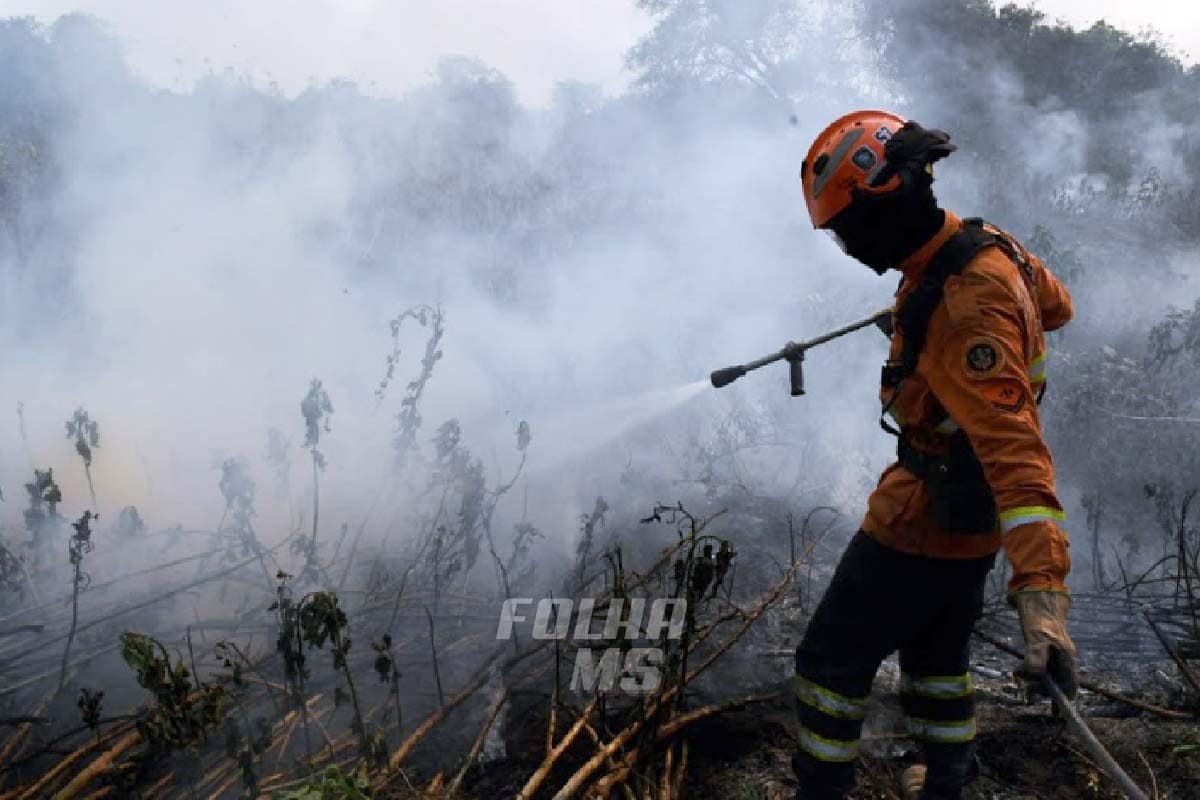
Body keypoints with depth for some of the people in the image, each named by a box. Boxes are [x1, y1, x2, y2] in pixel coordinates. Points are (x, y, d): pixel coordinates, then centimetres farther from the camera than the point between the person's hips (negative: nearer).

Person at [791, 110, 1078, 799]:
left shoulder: (964, 308, -33)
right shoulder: (990, 244, -5)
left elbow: (1013, 446, -41)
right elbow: (1056, 305, 17)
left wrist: (1041, 590, -47)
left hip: (922, 522, -10)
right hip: (973, 517, 10)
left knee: (830, 662, 6)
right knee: (936, 650, 28)